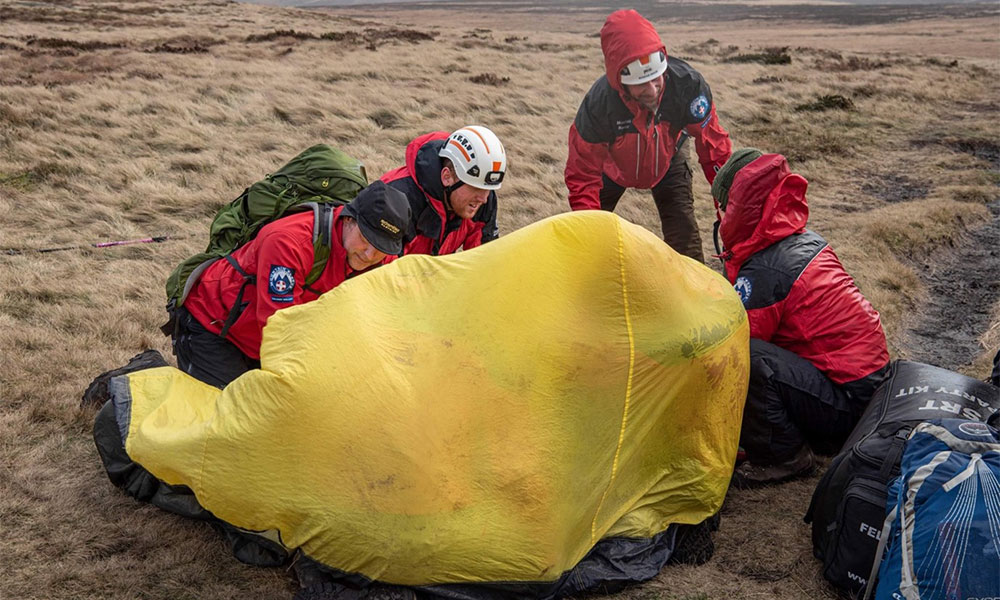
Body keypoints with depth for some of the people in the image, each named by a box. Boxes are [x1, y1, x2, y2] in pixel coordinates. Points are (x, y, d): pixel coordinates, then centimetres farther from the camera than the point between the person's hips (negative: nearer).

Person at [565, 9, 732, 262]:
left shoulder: (688, 83, -37)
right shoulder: (598, 105, -41)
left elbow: (714, 149, -23)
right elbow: (583, 176, -29)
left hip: (666, 164, 1)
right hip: (612, 167, -1)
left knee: (685, 241, -10)